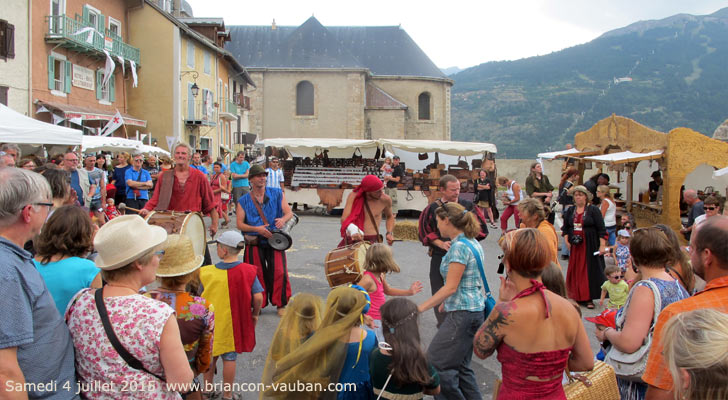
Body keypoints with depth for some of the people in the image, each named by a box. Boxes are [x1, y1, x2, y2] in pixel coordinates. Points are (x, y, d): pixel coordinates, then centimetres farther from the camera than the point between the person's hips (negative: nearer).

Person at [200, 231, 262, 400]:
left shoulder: (206, 272, -13)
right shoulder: (248, 271, -15)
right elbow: (258, 297, -16)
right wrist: (255, 314, 2)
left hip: (210, 322, 1)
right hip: (233, 323, -1)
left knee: (210, 355, 21)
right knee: (229, 358, 12)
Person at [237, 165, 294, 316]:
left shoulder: (277, 194, 7)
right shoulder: (244, 201, 5)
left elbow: (289, 212, 3)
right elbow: (240, 224, -1)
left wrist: (283, 219, -21)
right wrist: (257, 229, -17)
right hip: (254, 243, 0)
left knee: (279, 272, -8)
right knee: (257, 274, 2)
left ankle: (281, 305, 5)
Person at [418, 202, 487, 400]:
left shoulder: (459, 246, -17)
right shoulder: (473, 243, 12)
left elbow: (451, 287, -20)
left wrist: (421, 307, -18)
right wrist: (446, 302, 24)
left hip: (462, 313, -10)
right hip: (475, 310, 10)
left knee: (436, 361, -5)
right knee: (460, 365, 16)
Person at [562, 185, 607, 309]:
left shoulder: (593, 210, -4)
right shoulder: (570, 211, 10)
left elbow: (601, 229, -7)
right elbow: (565, 227, 17)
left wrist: (602, 245, -13)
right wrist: (567, 241, 4)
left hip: (590, 246, -4)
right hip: (575, 246, 4)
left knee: (591, 270, -3)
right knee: (575, 270, 5)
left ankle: (588, 299, 1)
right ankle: (579, 297, 14)